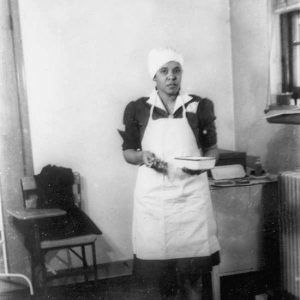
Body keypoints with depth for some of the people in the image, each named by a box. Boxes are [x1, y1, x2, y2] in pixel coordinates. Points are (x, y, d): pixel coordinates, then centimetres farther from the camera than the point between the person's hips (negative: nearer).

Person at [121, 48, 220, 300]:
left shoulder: (200, 107, 3)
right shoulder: (137, 109, 3)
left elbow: (212, 148, 10)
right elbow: (128, 152, 10)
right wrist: (143, 157, -12)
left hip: (191, 193, 0)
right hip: (153, 195, 1)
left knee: (192, 265, 0)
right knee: (159, 261, 7)